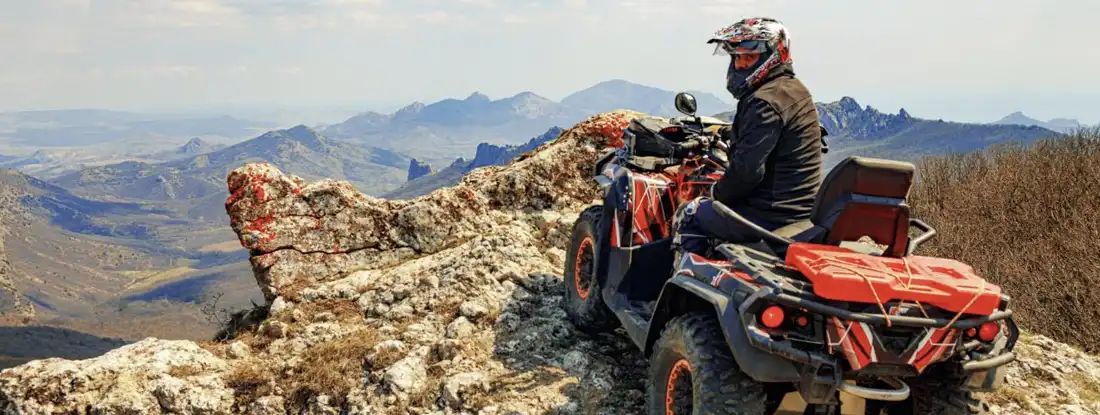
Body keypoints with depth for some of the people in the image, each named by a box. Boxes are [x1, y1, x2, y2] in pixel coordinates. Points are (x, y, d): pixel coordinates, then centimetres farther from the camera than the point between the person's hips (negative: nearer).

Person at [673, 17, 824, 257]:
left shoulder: (765, 102, -21)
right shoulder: (795, 90, 11)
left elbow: (747, 170, -25)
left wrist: (718, 193, -9)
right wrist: (730, 132, 24)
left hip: (773, 216, -10)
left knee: (688, 215, 8)